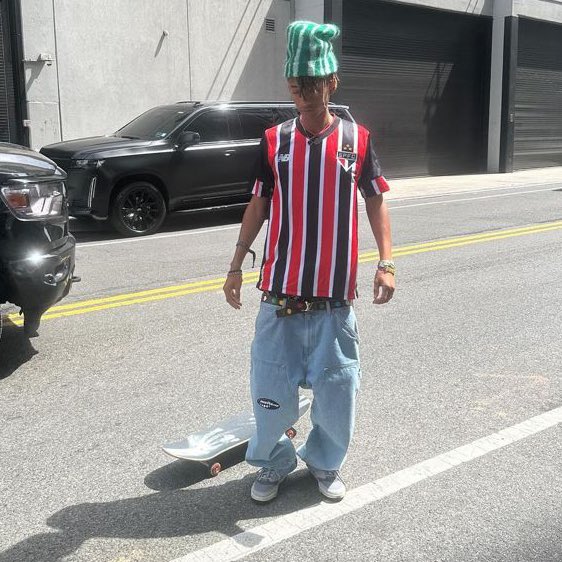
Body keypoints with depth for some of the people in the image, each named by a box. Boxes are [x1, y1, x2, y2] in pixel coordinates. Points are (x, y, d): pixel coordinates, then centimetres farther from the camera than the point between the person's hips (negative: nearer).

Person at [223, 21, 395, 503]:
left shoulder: (357, 138, 1)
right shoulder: (274, 141, 3)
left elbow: (375, 202, 5)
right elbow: (259, 205, 8)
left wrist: (386, 262, -6)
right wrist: (236, 265, 3)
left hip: (335, 293, 0)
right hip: (280, 291, 1)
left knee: (337, 388, 8)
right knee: (272, 388, 7)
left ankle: (325, 463, 33)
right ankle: (274, 464, 31)